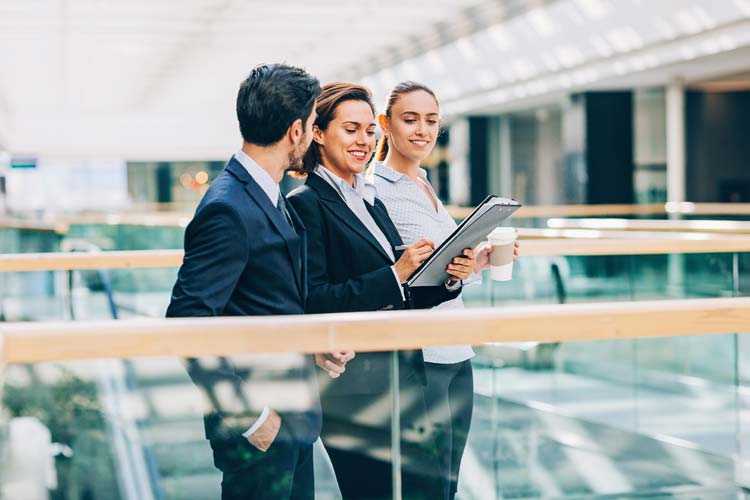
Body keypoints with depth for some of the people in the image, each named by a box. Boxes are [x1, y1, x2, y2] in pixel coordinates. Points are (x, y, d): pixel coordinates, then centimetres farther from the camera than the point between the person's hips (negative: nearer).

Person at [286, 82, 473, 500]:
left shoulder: (371, 200, 17)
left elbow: (403, 298, 15)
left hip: (402, 378, 8)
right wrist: (396, 274, -20)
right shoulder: (307, 203, -7)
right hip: (354, 386, -8)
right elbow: (315, 301, -17)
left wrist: (449, 278, -4)